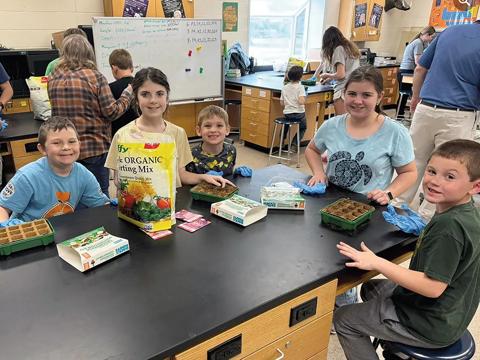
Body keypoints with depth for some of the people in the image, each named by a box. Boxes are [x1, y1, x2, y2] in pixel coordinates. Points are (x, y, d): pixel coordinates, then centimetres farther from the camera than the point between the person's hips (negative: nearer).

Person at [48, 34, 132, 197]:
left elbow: (56, 112, 16)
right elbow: (111, 112, -11)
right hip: (94, 147, -4)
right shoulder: (95, 77, -10)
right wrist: (127, 94, 3)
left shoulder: (54, 79, 3)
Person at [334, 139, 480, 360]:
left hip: (432, 326, -9)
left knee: (342, 319, 2)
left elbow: (433, 287, -32)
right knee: (370, 288, 27)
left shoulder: (448, 225, -31)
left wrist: (377, 263, -32)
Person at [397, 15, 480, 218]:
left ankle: (402, 205, 30)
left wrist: (416, 98, 22)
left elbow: (420, 68, 11)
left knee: (414, 162, 18)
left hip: (426, 109, 4)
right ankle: (426, 218, 16)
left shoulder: (449, 31, 7)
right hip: (458, 116, -4)